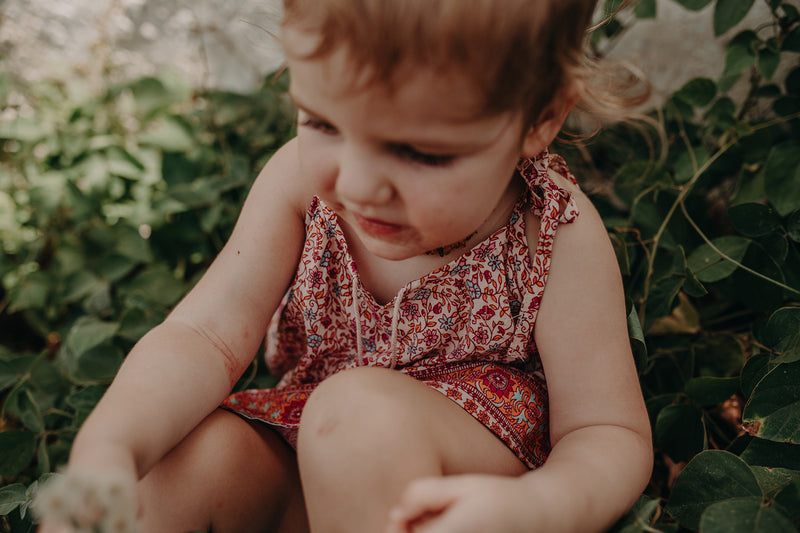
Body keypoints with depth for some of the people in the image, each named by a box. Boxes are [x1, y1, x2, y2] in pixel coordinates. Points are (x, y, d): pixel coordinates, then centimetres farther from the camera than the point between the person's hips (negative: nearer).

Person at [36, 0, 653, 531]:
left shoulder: (559, 237, -20)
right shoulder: (301, 179, -11)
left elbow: (614, 438, -15)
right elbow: (207, 334, -15)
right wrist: (107, 447, -35)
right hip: (298, 463, 3)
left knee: (362, 411, -33)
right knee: (191, 458, -27)